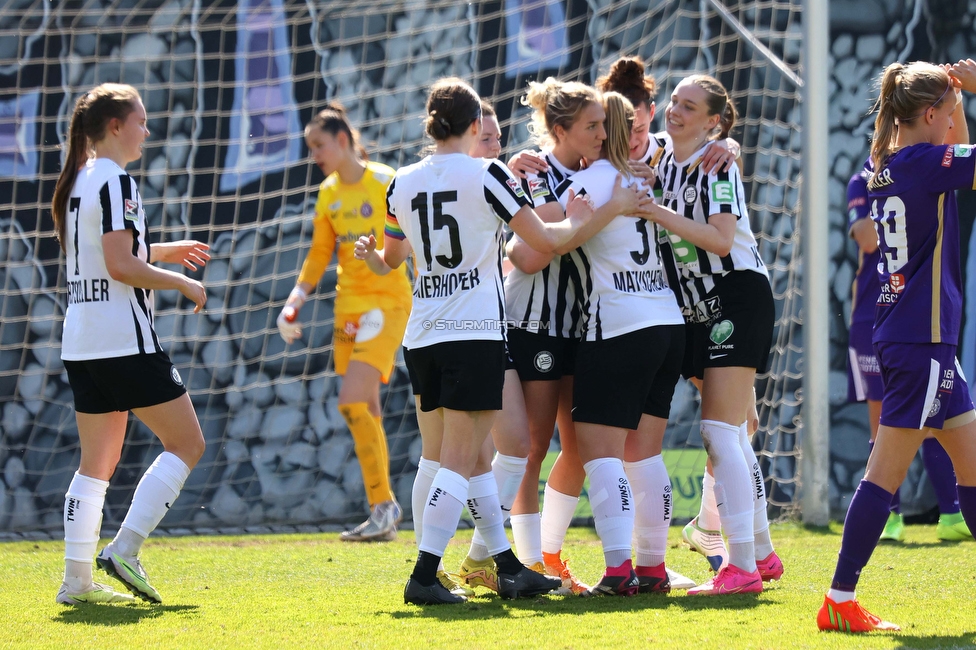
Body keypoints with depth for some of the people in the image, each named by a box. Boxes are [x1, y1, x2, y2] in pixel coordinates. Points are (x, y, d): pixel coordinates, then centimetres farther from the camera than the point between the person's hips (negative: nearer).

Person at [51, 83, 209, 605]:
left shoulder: (78, 180, 15)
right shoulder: (115, 181, -13)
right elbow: (121, 267, -19)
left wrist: (161, 251, 24)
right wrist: (182, 283, -7)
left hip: (81, 342, 9)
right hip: (124, 340, -9)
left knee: (97, 463, 12)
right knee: (186, 444, -1)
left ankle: (77, 580, 8)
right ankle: (124, 550, -10)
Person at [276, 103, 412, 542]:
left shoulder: (384, 182, -9)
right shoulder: (328, 193, 10)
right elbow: (319, 254, 18)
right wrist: (294, 301, 9)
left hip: (387, 302, -7)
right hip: (349, 305, 7)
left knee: (352, 403, -18)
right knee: (366, 412, 4)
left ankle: (384, 504, -10)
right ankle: (383, 515, 9)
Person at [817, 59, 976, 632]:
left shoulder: (886, 167, 12)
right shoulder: (924, 162, -14)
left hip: (906, 337, 10)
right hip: (921, 340, -10)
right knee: (886, 474, -5)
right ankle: (840, 601, -2)